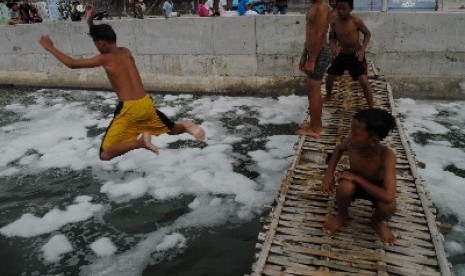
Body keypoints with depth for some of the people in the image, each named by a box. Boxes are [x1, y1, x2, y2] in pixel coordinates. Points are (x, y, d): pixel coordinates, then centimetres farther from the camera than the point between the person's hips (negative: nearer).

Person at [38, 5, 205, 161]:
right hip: (146, 104, 6)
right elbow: (102, 40, 33)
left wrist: (50, 48, 13)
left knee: (105, 154, 0)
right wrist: (90, 22, 25)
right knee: (170, 130, 30)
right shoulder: (126, 52, 14)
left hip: (130, 109, -6)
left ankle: (139, 142, -23)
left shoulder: (105, 58, -4)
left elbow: (72, 64, 2)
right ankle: (185, 126, -6)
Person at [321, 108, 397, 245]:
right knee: (344, 186, -34)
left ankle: (376, 221, 4)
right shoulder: (352, 143, -28)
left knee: (389, 206, -34)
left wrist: (357, 177, -39)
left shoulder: (387, 156, -38)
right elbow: (338, 149, 0)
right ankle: (342, 215, 0)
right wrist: (329, 173, -14)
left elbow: (388, 196, -47)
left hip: (375, 187, -2)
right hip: (354, 182, 2)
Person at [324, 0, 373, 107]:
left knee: (363, 81, -16)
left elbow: (367, 34, -4)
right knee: (329, 77, 13)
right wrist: (334, 46, -15)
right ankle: (328, 96, 43)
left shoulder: (356, 21, -18)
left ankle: (371, 108, -7)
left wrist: (363, 49, -16)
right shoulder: (334, 22, -8)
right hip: (342, 54, 4)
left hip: (356, 55, -4)